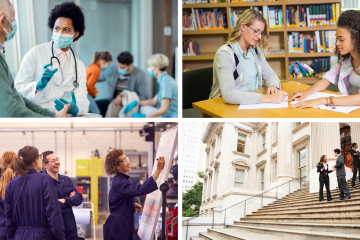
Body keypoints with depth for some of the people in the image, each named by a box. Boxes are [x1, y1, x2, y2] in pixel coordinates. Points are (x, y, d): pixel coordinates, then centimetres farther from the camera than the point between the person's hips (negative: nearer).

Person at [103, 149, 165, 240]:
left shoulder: (125, 179, 11)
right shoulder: (118, 183, -21)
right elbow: (141, 190, -34)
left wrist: (134, 205, 2)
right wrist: (158, 170, -36)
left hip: (126, 225, 9)